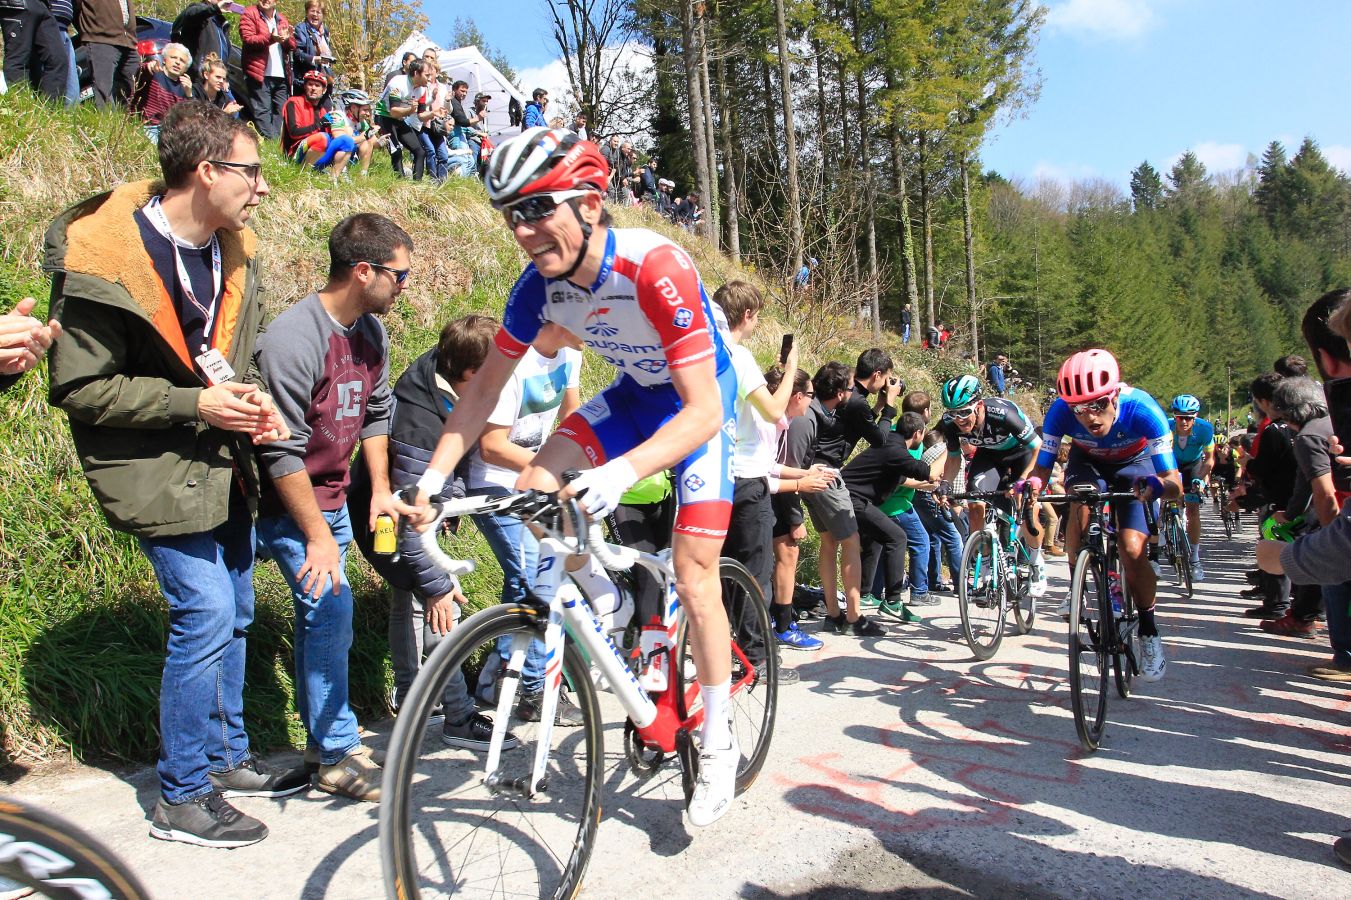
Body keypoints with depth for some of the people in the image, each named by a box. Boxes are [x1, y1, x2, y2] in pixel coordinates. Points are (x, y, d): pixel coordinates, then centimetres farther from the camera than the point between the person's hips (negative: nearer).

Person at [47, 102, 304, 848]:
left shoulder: (233, 252, 5)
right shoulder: (105, 261, -18)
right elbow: (78, 388, -16)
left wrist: (252, 399, -1)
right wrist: (193, 404, -22)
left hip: (223, 462, 8)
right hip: (157, 470, -8)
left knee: (233, 612, 14)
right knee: (205, 613, -9)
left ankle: (227, 757, 33)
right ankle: (181, 799, 9)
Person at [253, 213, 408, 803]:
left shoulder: (371, 331, 0)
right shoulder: (294, 340, -25)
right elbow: (283, 453, -24)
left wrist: (380, 489, 6)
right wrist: (317, 537, -22)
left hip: (333, 496, 8)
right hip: (289, 504, -8)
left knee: (322, 616, 15)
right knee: (330, 609, -10)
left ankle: (322, 736, 29)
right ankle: (337, 759, 5)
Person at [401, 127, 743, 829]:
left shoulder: (655, 268, -35)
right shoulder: (541, 283, -16)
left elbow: (703, 410, -38)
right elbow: (486, 387, -5)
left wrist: (623, 472, -53)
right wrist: (432, 476, -14)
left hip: (703, 402, -5)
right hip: (634, 395, 6)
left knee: (693, 579, -9)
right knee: (535, 488, -16)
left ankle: (718, 750, 10)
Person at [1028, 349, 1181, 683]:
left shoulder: (1142, 408, -38)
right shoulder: (1060, 411, -33)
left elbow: (1175, 484, -37)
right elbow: (1042, 468, -25)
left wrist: (1157, 485, -61)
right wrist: (1029, 486, -48)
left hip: (1133, 463, -1)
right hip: (1087, 461, 1)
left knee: (1133, 551, -16)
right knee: (1082, 502, -33)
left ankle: (1149, 632, 8)